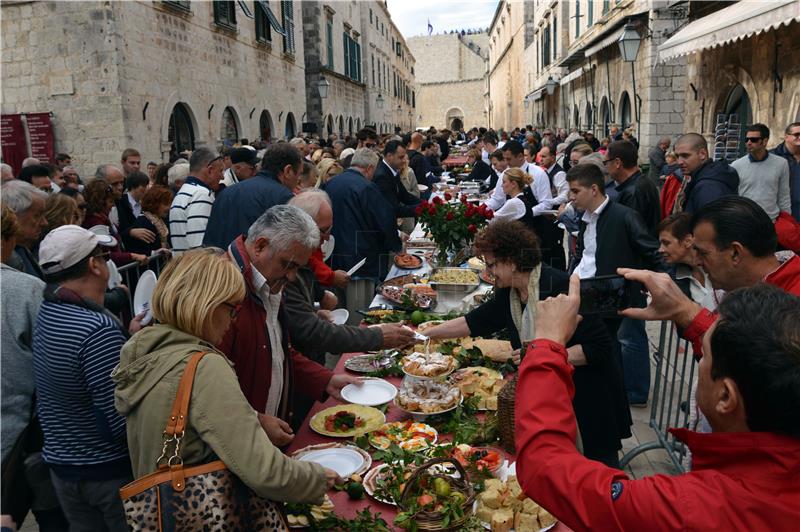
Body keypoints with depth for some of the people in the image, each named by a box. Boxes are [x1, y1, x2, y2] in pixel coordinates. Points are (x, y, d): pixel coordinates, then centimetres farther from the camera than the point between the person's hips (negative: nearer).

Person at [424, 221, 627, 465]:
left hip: (588, 398, -7)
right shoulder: (508, 294, -3)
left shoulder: (559, 287, -26)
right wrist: (428, 333, 11)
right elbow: (477, 321, 11)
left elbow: (598, 348, -24)